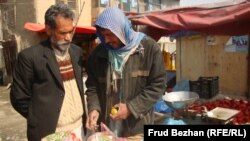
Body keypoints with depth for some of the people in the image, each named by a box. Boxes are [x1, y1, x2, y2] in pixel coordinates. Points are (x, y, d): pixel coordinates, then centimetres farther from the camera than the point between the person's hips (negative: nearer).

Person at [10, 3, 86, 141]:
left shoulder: (77, 51, 3)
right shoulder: (30, 56, -13)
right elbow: (19, 98, -7)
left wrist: (82, 114, 9)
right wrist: (43, 122, -1)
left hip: (78, 126, 5)